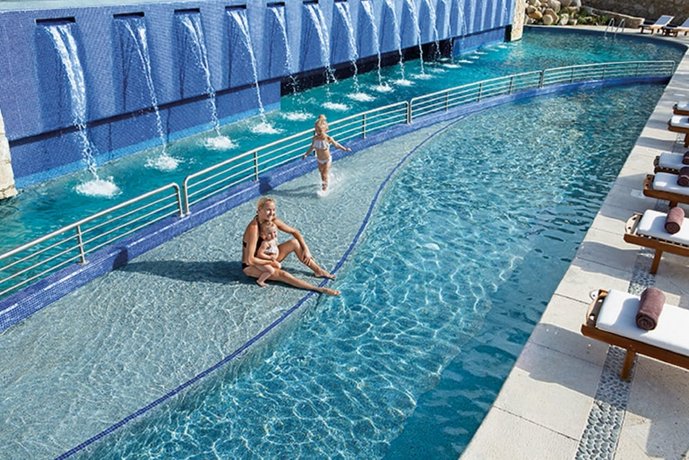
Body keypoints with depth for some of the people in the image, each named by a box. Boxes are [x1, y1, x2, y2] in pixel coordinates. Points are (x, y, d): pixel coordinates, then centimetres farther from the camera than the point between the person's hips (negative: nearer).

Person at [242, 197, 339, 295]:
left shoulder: (272, 221, -10)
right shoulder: (253, 229, -31)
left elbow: (294, 232, 1)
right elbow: (250, 260, -33)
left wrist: (306, 249, -9)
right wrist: (271, 262, -22)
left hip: (266, 257, 8)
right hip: (251, 266, -8)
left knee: (295, 242, -6)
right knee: (282, 274, -31)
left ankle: (318, 271, 1)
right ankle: (319, 289, -33)